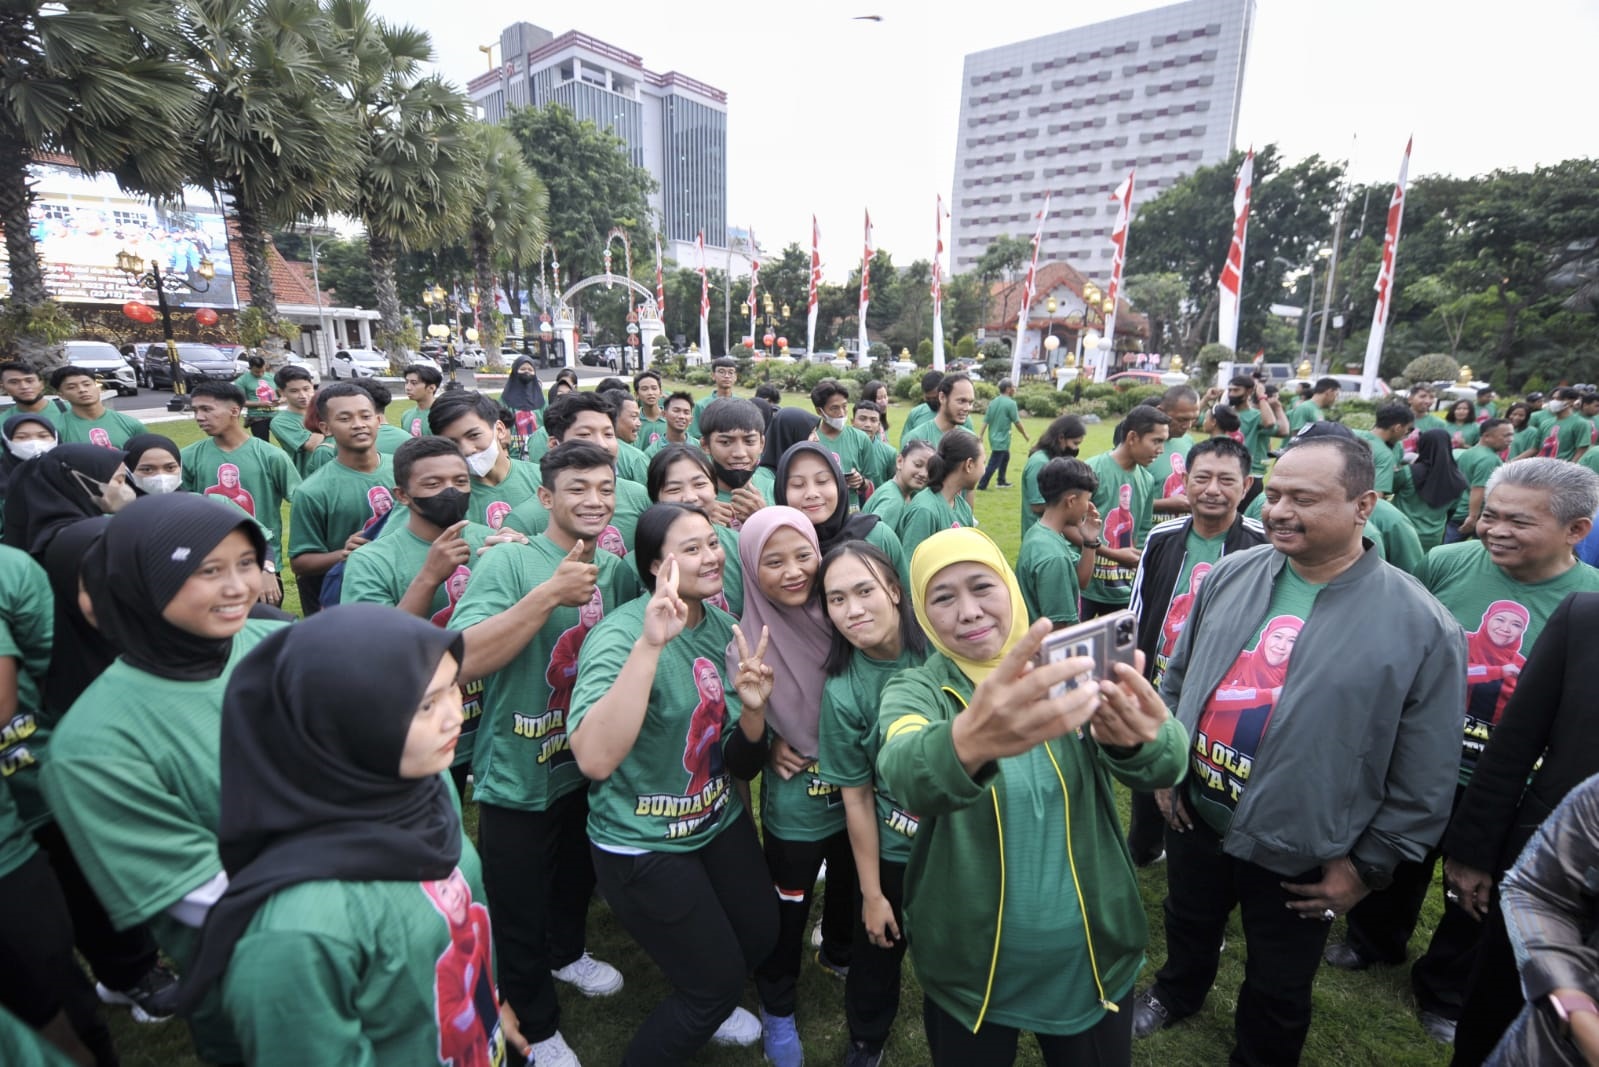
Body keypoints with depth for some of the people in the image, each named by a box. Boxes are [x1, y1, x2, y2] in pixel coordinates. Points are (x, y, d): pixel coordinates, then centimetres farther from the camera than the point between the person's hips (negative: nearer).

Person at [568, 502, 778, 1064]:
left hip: (719, 818, 7)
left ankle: (701, 1005, 52)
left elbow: (742, 757, 2)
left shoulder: (722, 624, -5)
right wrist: (650, 644, -47)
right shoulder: (621, 634, -26)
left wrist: (753, 705, -20)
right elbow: (594, 759, -42)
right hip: (643, 843, -7)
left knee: (761, 934, 20)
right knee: (720, 977, 6)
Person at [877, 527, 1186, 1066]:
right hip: (971, 966, -1)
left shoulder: (1068, 669, -8)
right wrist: (968, 742, -58)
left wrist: (1138, 738, -47)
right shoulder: (915, 689, -13)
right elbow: (904, 775, -36)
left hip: (1095, 959, 2)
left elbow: (1164, 766, -23)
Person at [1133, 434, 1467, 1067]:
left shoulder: (1421, 626, -17)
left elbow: (1422, 782, -10)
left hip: (1298, 854, -3)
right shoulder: (1230, 575, -7)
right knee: (1188, 926, 30)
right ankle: (1177, 995, 59)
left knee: (1277, 991, 20)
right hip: (1195, 815, 4)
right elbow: (1178, 676, 6)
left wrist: (1367, 866, -6)